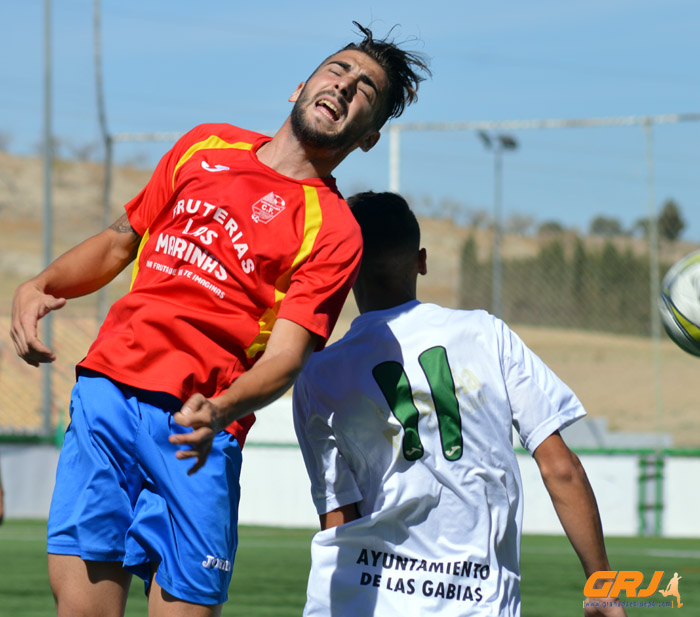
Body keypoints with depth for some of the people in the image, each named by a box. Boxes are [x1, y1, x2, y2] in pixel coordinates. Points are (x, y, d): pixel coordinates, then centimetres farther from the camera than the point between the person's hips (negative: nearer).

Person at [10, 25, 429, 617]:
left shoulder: (333, 230, 2)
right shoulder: (206, 147, 17)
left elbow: (284, 358, -9)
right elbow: (120, 241, 27)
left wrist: (219, 412, -28)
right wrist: (41, 285, 10)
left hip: (195, 424, -3)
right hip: (105, 386, 3)